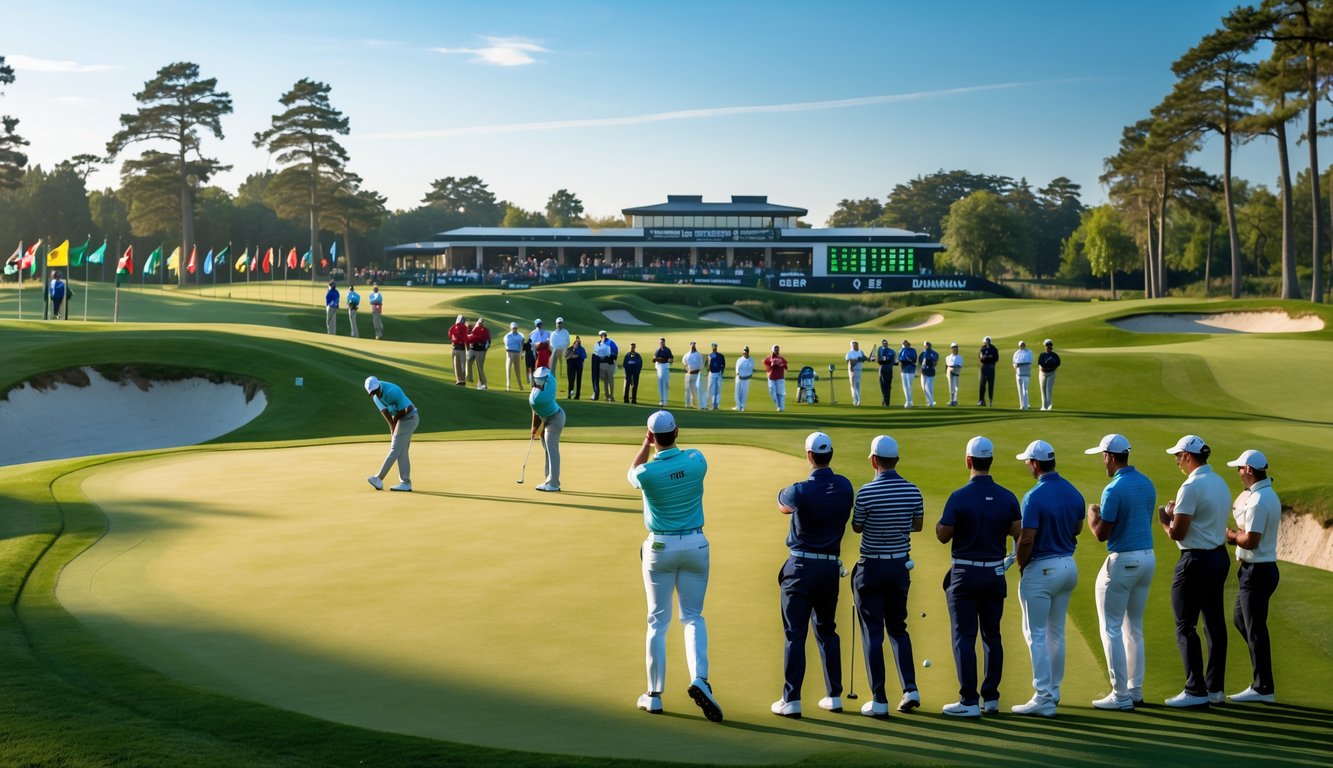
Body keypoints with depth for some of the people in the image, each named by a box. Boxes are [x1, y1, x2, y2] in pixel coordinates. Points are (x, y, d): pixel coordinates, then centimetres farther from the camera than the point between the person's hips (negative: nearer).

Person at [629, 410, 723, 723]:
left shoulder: (648, 473, -14)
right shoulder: (697, 460, -7)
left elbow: (631, 473, 12)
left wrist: (646, 443, 11)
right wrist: (669, 440, 21)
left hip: (659, 548, -2)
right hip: (695, 545, 2)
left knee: (658, 621, 7)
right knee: (693, 617, 11)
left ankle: (654, 694, 11)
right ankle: (699, 679, -11)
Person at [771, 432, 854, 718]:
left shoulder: (801, 491, -14)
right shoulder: (845, 486, 0)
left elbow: (781, 504, 7)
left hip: (800, 567, -5)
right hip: (831, 566, 5)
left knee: (795, 634, -3)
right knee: (827, 631, 16)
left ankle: (791, 700, -5)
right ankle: (834, 695, 17)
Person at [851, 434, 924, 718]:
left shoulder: (866, 492, -17)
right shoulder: (913, 491, -3)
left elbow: (857, 527, -2)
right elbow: (918, 525, 11)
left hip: (871, 567, -4)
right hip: (901, 565, 5)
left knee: (873, 633, 2)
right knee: (898, 628, 18)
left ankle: (879, 700, 1)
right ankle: (910, 689, 9)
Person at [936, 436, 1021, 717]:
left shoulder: (959, 497, -14)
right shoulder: (1007, 497, 0)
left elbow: (943, 536, -11)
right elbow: (1018, 534, 3)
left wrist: (938, 523, 10)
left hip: (965, 574, -4)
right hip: (995, 572, 5)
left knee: (964, 637, -1)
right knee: (992, 636, 12)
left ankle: (969, 702, -2)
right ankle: (991, 698, 15)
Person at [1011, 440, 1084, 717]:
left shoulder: (1035, 496, -20)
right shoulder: (1073, 492, 3)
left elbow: (1027, 539, -21)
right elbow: (1077, 529, 14)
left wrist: (1021, 566, -5)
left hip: (1042, 569, -7)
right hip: (1069, 566, 8)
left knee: (1036, 634, 0)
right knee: (1056, 632, 17)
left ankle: (1043, 698, -1)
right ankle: (1053, 690, 25)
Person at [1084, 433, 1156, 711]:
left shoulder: (1114, 489, -18)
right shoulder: (1147, 484, 7)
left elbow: (1101, 533, -17)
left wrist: (1092, 513, 3)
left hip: (1122, 562, -8)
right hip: (1148, 558, 8)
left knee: (1111, 628, -1)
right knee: (1134, 627, 16)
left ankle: (1120, 695, -1)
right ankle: (1135, 689, 20)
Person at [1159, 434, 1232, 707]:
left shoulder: (1191, 487, -18)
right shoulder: (1220, 483, 10)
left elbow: (1177, 533, -18)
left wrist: (1164, 519, 2)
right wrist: (1177, 513, 12)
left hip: (1196, 561, -9)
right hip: (1220, 557, 9)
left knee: (1185, 626, -2)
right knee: (1215, 622, 12)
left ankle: (1195, 691, -1)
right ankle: (1215, 688, 17)